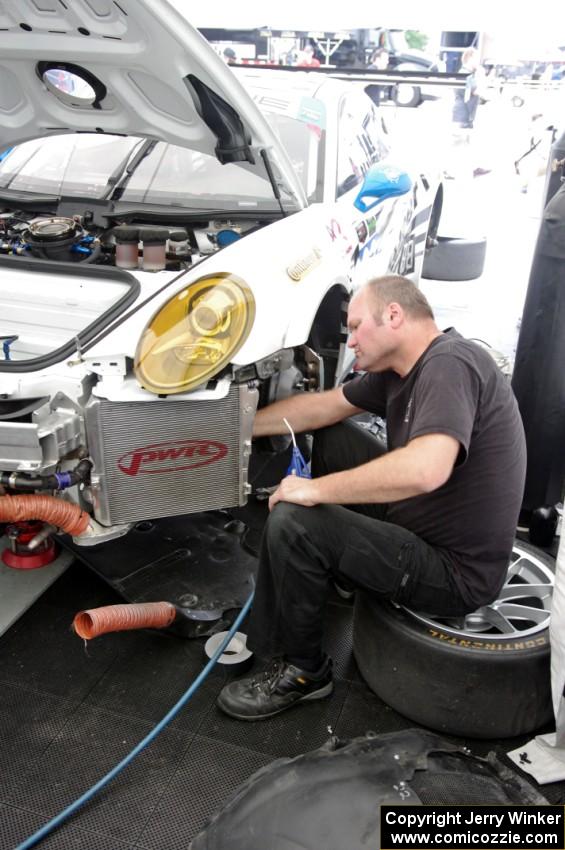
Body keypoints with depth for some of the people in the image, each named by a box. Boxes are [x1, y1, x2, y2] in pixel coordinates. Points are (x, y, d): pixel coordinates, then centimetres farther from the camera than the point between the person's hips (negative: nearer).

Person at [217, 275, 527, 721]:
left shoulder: (450, 363, -24)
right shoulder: (399, 370, 4)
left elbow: (426, 470, -39)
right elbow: (324, 406, 12)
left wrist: (315, 489, -27)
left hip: (457, 573, -9)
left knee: (293, 522, -22)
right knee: (331, 436, 12)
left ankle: (301, 673, 0)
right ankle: (338, 573, 25)